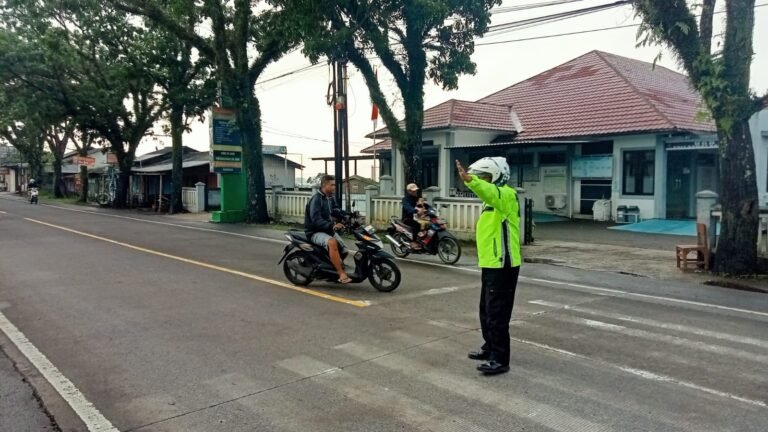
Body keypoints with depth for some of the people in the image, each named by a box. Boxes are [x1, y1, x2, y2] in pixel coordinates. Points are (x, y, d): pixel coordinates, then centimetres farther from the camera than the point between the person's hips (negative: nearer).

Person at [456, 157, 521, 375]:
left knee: (497, 314, -5)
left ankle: (500, 359, 3)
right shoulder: (492, 199, 19)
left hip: (502, 266, -10)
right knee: (487, 311, 20)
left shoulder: (506, 194, -15)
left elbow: (490, 192, -39)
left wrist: (469, 179, -56)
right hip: (491, 264, 10)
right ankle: (490, 348, 34)